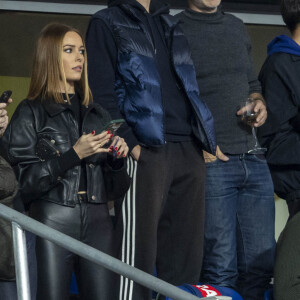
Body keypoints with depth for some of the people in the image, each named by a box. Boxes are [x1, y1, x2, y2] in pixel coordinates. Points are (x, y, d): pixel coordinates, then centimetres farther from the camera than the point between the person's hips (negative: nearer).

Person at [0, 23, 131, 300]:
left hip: (97, 223, 4)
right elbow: (24, 180, -9)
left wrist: (118, 158, -1)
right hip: (53, 222, -4)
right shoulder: (32, 113, 2)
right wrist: (74, 154, -14)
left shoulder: (98, 115, 16)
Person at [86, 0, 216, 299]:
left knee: (186, 253, 4)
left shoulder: (172, 25, 25)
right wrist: (129, 143, -14)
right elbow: (103, 92, -4)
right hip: (146, 151, -6)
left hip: (189, 152, 6)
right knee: (138, 251, -10)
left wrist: (206, 139, 14)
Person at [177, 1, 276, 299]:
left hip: (253, 160, 6)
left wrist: (259, 104, 5)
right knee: (221, 269, -7)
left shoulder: (237, 27, 18)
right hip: (210, 162, -6)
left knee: (262, 264, 5)